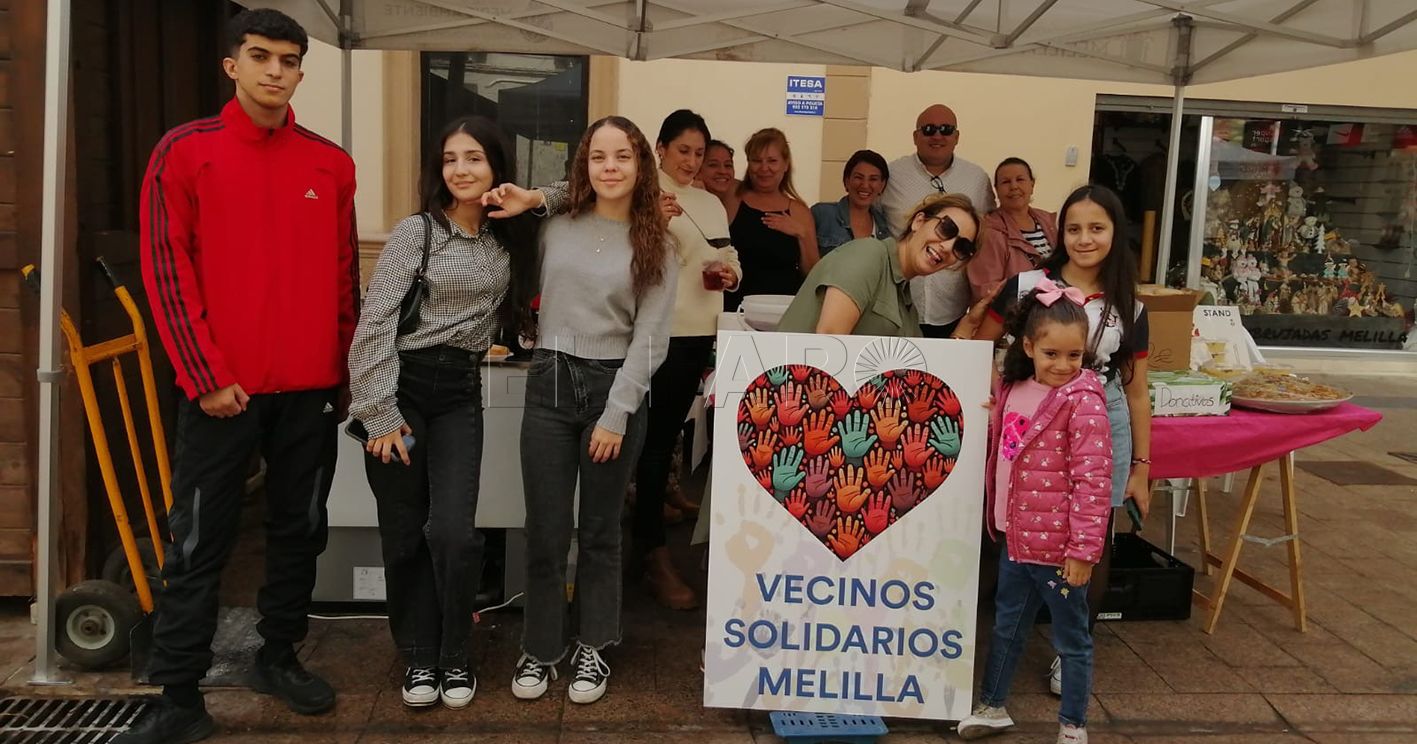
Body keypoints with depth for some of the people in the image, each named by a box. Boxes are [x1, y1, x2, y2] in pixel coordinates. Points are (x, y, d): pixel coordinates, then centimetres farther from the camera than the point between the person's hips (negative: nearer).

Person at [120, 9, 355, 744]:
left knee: (300, 530, 13)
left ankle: (279, 657, 30)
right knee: (199, 544, 3)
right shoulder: (184, 150, -1)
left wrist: (346, 368, 9)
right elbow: (166, 269, -5)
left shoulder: (331, 163, 8)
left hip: (311, 387, 3)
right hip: (223, 386, -3)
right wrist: (204, 376, -10)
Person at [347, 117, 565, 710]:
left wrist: (532, 199, 1)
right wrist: (379, 413, -13)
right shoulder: (416, 231, -5)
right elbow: (374, 322, -9)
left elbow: (566, 196, 24)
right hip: (403, 388, -2)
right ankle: (418, 657, 22)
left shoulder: (508, 237, 9)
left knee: (452, 532, -9)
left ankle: (454, 656, 14)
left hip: (461, 393, 3)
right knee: (405, 535, 3)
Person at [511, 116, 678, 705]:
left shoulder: (656, 247, 1)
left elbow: (649, 338, -5)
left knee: (600, 529, 10)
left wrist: (616, 414, -12)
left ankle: (592, 647, 25)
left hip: (616, 388, -1)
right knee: (545, 530, 4)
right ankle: (540, 647, 20)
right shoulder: (556, 229, 5)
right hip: (550, 384, 1)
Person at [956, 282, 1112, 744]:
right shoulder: (1014, 388, 3)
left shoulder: (1082, 400, -18)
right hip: (1016, 537, 7)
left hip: (1057, 544, -7)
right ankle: (992, 706, 38)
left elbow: (1093, 479, -20)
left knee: (1071, 639, 10)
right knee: (1006, 626, 21)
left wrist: (1083, 548, -21)